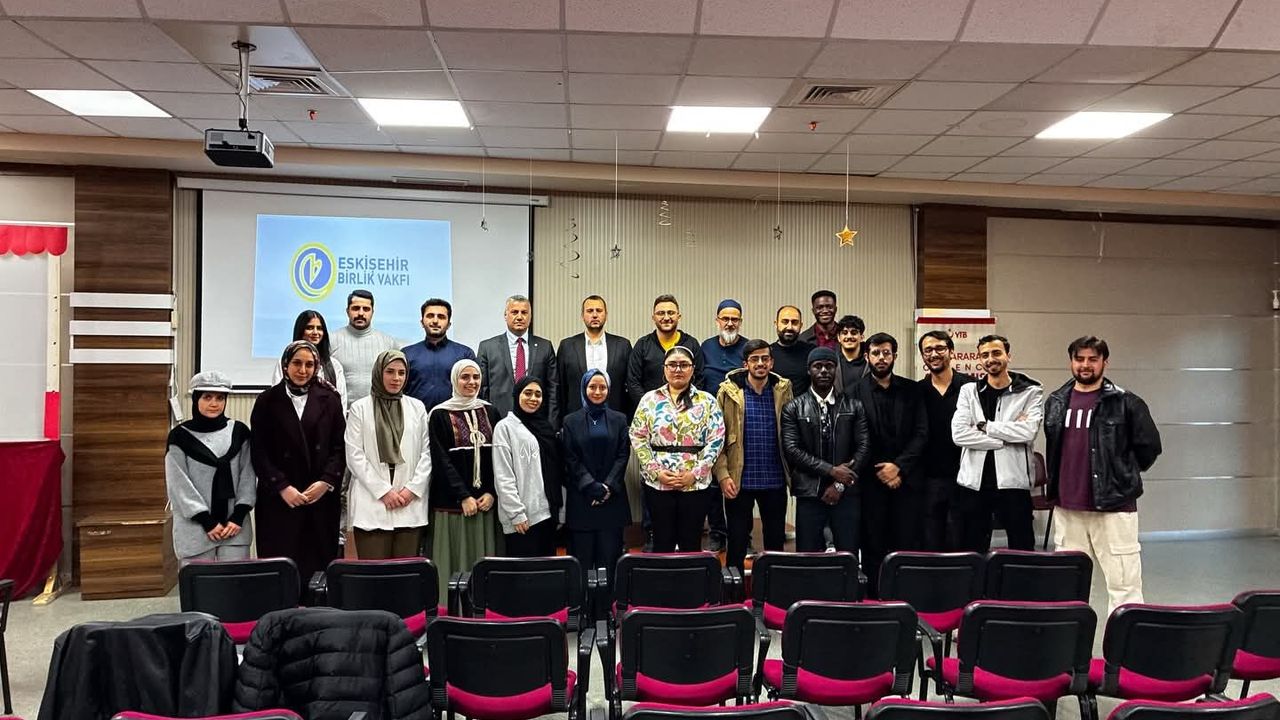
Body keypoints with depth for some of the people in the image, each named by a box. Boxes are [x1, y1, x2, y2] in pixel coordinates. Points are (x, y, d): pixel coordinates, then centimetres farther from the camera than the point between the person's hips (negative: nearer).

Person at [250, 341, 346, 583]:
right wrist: (283, 487, -9)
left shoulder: (329, 399, 7)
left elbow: (340, 447, 5)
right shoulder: (268, 400, 5)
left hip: (322, 498, 1)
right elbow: (259, 452, 1)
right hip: (279, 500, -1)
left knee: (319, 564, -1)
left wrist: (326, 482, -8)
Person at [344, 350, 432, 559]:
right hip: (372, 505, -2)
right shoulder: (359, 408, 5)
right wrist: (383, 491, -7)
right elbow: (354, 456, -1)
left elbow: (427, 453, 8)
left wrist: (412, 489, -4)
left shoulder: (417, 407, 12)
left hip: (411, 504, 2)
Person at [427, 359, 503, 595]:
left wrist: (491, 493, -4)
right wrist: (464, 496, -12)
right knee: (456, 559, -2)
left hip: (486, 501, 3)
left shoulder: (490, 412, 10)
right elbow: (441, 460, -6)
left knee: (483, 560, 4)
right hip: (452, 503, -3)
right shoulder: (440, 415, -2)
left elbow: (498, 456, 8)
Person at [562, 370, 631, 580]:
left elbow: (623, 455, 3)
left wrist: (608, 486, -9)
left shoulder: (619, 419, 9)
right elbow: (570, 459, 0)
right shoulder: (571, 421, 5)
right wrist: (591, 485, -11)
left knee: (610, 554, 1)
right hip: (581, 498, -1)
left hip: (612, 497, 1)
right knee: (582, 554, 0)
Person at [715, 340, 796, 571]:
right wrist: (723, 474, -12)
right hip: (740, 481, -2)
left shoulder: (783, 390, 4)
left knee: (776, 541, 12)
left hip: (775, 481, 2)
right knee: (737, 543, 6)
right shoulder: (729, 391, -3)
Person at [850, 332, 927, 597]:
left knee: (907, 543, 0)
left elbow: (921, 433, 3)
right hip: (871, 480, -1)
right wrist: (879, 471, -7)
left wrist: (898, 466, -8)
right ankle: (873, 597, 9)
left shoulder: (911, 390, 9)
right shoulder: (856, 391, 1)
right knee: (873, 546, 2)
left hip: (905, 478, 2)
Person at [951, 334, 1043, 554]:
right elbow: (959, 434, -6)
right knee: (970, 551, 10)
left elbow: (1028, 431, -14)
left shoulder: (1030, 392, 4)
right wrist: (1006, 438, -11)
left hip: (1013, 482, -2)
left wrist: (984, 425, -9)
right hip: (973, 482, 2)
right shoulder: (969, 391, 9)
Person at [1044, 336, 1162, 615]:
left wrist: (1124, 476, 6)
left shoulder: (1125, 403, -4)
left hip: (1113, 508, -4)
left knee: (1123, 584, -3)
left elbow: (1149, 445, 1)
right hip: (1067, 510, 5)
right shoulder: (1055, 401, 9)